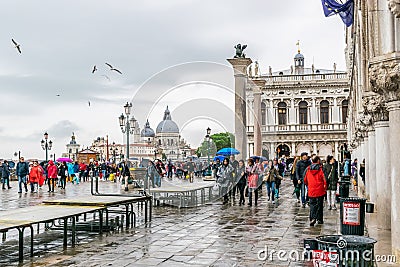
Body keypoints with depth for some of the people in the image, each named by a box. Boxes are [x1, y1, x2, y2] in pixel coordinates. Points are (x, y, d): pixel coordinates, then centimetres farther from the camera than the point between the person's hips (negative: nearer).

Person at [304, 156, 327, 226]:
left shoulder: (308, 169, 3)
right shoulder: (321, 169, -7)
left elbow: (305, 180, 10)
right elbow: (324, 179, -8)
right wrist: (325, 188, 6)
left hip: (311, 191, 2)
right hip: (320, 191, -2)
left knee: (312, 205, 7)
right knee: (319, 205, 9)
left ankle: (312, 218, -11)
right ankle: (319, 219, 14)